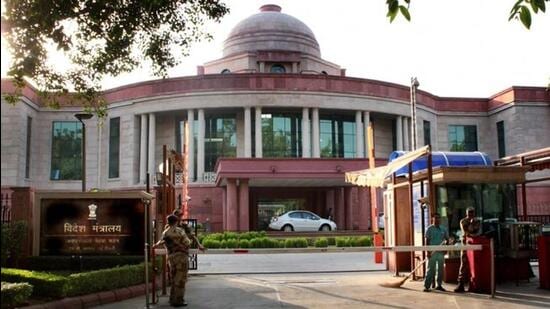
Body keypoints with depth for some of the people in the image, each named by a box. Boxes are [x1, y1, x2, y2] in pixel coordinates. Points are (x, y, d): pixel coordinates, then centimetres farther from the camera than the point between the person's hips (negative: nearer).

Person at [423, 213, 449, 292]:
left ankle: (439, 285, 17)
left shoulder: (443, 229, 11)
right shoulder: (430, 229, -1)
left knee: (440, 269, 8)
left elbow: (447, 239, 17)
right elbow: (427, 240, -3)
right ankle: (426, 286, -4)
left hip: (441, 251, 4)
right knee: (431, 269, -6)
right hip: (432, 252, -4)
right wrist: (428, 251, -10)